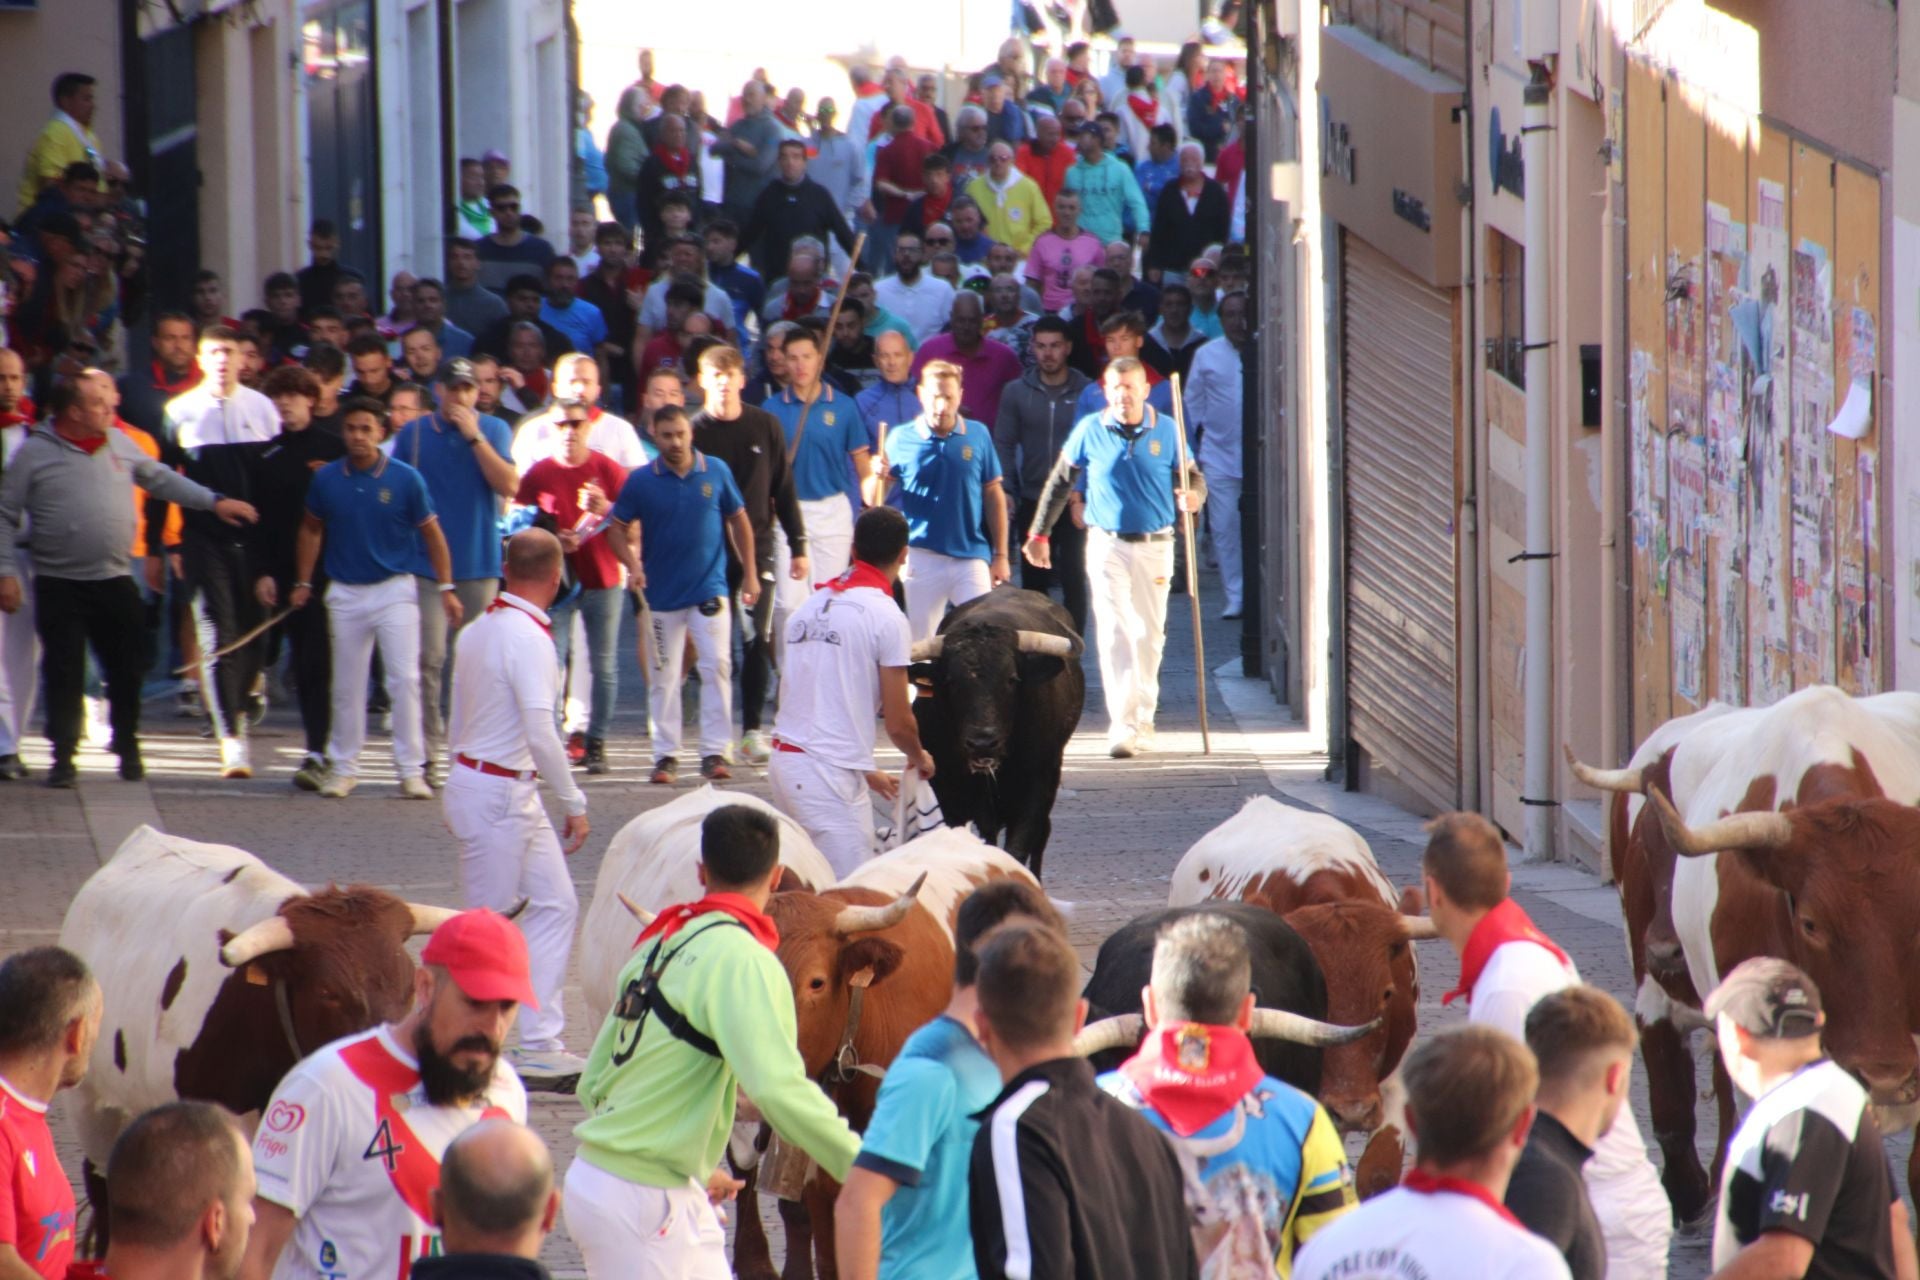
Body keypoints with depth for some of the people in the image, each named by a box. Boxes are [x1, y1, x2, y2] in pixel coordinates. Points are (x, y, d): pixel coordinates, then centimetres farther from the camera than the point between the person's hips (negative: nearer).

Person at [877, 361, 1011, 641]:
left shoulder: (977, 435, 1)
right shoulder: (901, 439, -1)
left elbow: (994, 496, 8)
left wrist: (1000, 556, 7)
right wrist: (879, 478, -21)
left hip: (971, 557, 1)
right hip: (921, 558, 0)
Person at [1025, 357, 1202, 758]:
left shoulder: (1166, 431, 1)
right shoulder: (1090, 431, 0)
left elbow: (1192, 476, 7)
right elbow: (1059, 482, 8)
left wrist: (1194, 495, -18)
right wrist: (1039, 533, 10)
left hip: (1155, 546, 2)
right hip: (1107, 544, -2)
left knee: (1149, 635, 8)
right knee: (1113, 634, -12)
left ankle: (1142, 719, 23)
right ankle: (1121, 726, -16)